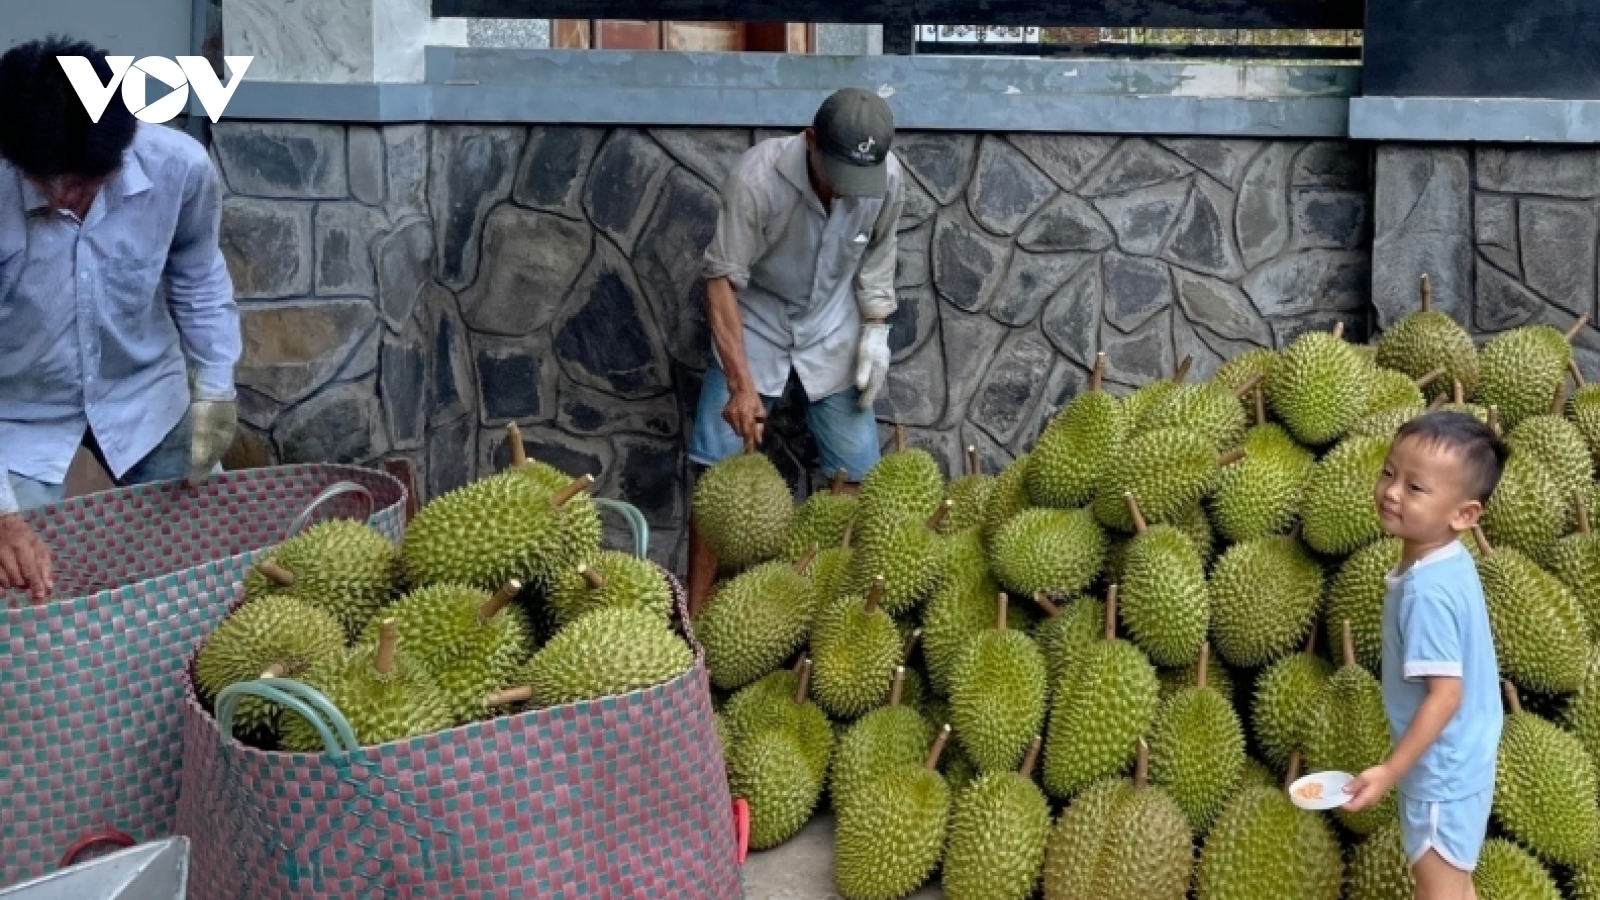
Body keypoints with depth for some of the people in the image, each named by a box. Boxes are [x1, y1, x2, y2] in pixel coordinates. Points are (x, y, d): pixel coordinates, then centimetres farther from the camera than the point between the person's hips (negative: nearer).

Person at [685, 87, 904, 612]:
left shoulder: (889, 179, -19)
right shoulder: (757, 175, -31)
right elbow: (722, 279, -27)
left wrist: (875, 331, -5)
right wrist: (741, 383, -31)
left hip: (832, 326, 3)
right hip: (754, 319, -3)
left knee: (855, 470, 1)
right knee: (721, 468, -8)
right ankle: (696, 612, 0)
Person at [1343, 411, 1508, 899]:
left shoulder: (1427, 590, -27)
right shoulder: (1449, 563, 1)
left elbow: (1446, 695, -27)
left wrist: (1390, 771, -22)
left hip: (1441, 766, -9)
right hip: (1459, 757, 9)